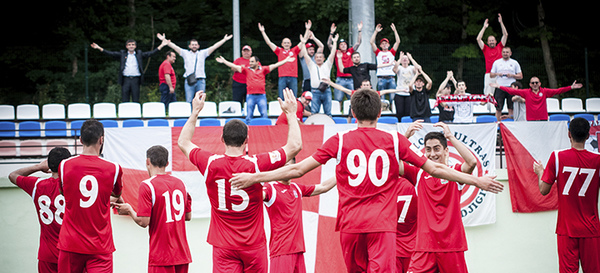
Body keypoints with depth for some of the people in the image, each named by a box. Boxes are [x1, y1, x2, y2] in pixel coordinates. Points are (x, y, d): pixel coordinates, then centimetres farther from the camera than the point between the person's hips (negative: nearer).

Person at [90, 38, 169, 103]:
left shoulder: (139, 54, 12)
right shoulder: (122, 54, 11)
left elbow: (150, 53, 9)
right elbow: (111, 53, 6)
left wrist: (161, 46, 3)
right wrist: (99, 48, -2)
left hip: (136, 79, 0)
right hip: (125, 79, 0)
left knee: (136, 101, 2)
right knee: (125, 100, 0)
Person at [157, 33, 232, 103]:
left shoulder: (202, 53, 12)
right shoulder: (185, 53, 11)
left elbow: (214, 46, 10)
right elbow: (174, 46, 8)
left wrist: (224, 40, 7)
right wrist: (164, 40, 2)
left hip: (200, 81, 1)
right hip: (189, 81, -1)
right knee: (189, 101, -4)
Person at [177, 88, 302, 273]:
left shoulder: (211, 164, -6)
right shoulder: (256, 164, -12)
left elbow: (183, 142, 14)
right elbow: (295, 145, -3)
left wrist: (195, 112, 21)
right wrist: (291, 113, 7)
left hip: (223, 247, 1)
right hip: (253, 245, -1)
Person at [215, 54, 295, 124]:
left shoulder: (263, 69, 8)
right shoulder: (246, 70, 10)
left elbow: (274, 66, 7)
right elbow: (234, 66, 9)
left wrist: (285, 60, 4)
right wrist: (224, 61, 7)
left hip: (261, 95, 0)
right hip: (250, 95, 1)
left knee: (264, 115, -4)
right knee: (249, 115, 0)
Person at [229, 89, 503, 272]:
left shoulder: (340, 141, 3)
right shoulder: (394, 140, 4)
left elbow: (297, 169, 2)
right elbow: (434, 168, 7)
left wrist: (254, 177, 11)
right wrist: (477, 180, 15)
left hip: (350, 225, 1)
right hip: (383, 224, -1)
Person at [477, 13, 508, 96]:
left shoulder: (500, 47, 15)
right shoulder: (486, 49, 12)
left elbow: (505, 35, 12)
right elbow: (478, 39, 5)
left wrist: (501, 23, 7)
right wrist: (484, 27, 6)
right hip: (489, 74, -1)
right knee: (488, 95, -6)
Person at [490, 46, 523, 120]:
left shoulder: (514, 63, 8)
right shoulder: (496, 62, 11)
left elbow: (520, 76, 7)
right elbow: (491, 75, 12)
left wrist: (512, 75, -10)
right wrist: (497, 74, -9)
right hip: (499, 87, 1)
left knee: (511, 107, -2)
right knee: (498, 108, 0)